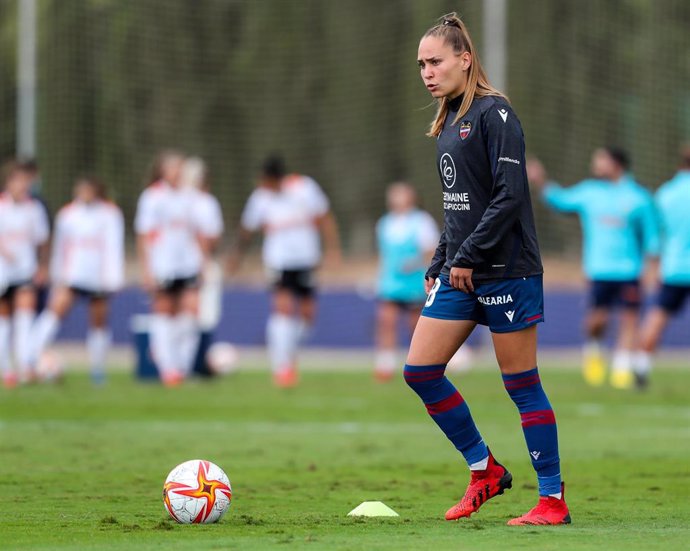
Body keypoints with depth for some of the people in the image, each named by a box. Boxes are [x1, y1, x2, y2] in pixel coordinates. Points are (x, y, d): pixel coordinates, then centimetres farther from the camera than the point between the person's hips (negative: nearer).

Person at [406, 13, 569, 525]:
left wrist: (469, 257, -19)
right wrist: (439, 265, 14)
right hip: (460, 272, 9)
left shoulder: (494, 113, -11)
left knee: (521, 383, -3)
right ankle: (485, 470, 14)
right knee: (420, 369, 2)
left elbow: (510, 195, -19)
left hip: (506, 270, -8)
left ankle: (553, 499, 4)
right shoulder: (448, 122, 14)